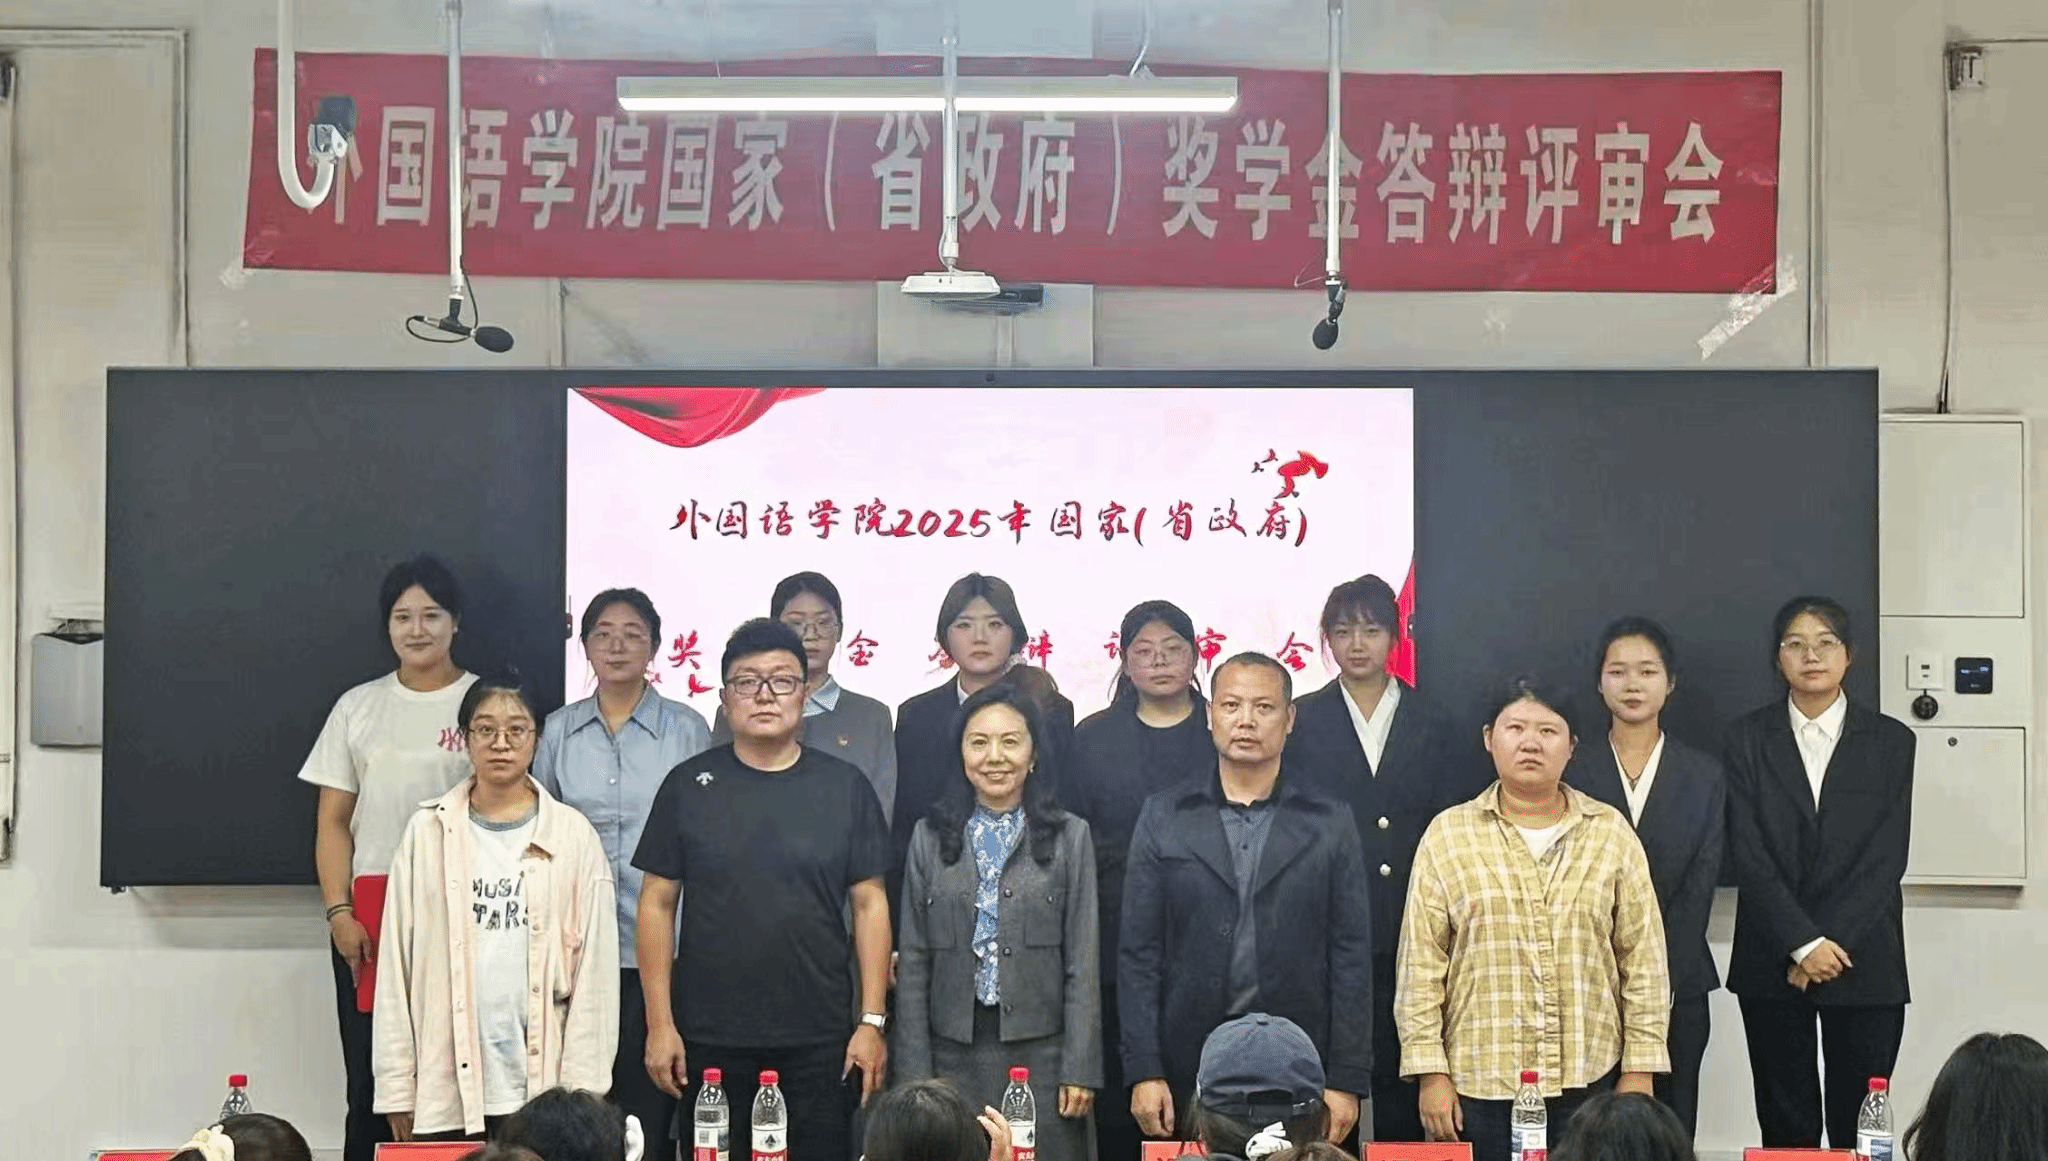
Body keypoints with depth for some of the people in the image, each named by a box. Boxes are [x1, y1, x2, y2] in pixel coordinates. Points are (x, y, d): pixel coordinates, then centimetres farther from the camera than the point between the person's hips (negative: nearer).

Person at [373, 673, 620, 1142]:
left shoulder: (573, 835, 3)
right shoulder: (427, 831, 6)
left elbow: (595, 968, 1)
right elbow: (397, 963, 6)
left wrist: (581, 1093, -4)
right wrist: (397, 1087, 1)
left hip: (543, 1090, -1)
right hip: (446, 1091, 1)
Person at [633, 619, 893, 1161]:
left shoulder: (846, 787, 4)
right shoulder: (688, 786, 4)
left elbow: (869, 904, 4)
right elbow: (657, 904, 4)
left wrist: (872, 1021, -2)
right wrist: (660, 1023, -2)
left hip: (818, 1041, 0)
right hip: (709, 1041, 0)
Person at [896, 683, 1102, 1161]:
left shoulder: (1069, 837, 3)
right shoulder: (931, 836, 7)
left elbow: (1083, 962, 1)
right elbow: (914, 960, 6)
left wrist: (1080, 1068, -5)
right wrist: (914, 1070, 1)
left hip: (1042, 1050, -1)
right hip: (954, 1052, 1)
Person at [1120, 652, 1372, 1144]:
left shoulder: (1331, 823, 6)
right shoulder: (1163, 817, 7)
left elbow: (1351, 957, 3)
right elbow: (1139, 954, 3)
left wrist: (1347, 1081, -4)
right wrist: (1144, 1071, -4)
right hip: (1186, 1078, 0)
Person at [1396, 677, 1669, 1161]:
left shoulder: (1611, 833, 6)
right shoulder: (1448, 835, 3)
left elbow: (1643, 961, 6)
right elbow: (1422, 964, 1)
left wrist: (1639, 1070, 1)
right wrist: (1431, 1073, -3)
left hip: (1588, 1083, 1)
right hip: (1477, 1087, -1)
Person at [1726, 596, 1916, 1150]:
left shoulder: (1891, 741, 4)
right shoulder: (1747, 738, 4)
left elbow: (1887, 857, -3)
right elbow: (1747, 852, -4)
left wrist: (1834, 945, -11)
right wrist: (1803, 943, -12)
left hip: (1865, 960, 0)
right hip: (1772, 962, 0)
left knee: (1859, 1125, 0)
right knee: (1785, 1125, 4)